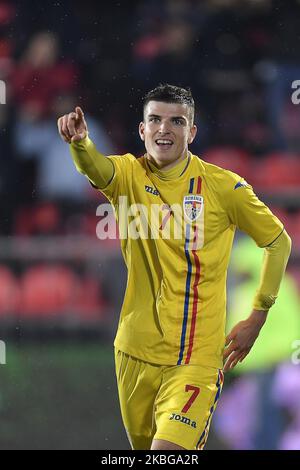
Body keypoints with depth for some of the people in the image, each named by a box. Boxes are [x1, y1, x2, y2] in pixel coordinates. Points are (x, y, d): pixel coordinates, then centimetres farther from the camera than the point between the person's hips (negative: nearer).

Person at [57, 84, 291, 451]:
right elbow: (96, 169, -26)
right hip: (136, 351, 3)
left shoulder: (225, 187, -7)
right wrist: (79, 142, -50)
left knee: (168, 450, -21)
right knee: (143, 444, 16)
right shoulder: (130, 175, -3)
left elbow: (279, 242, 5)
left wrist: (256, 319, 3)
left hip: (196, 357, -3)